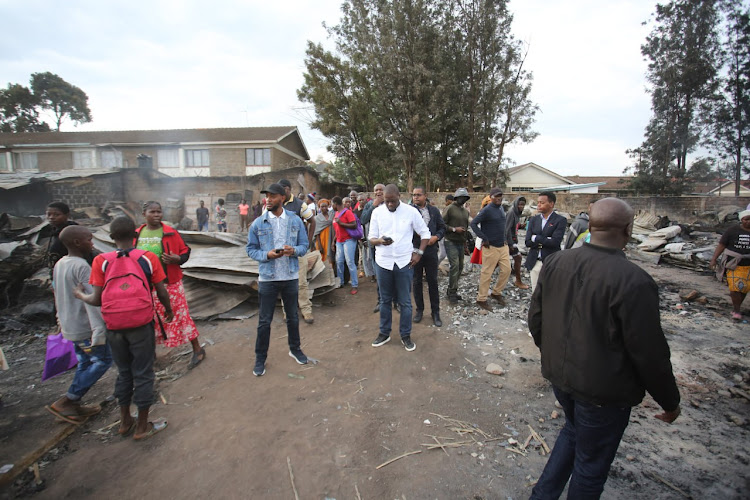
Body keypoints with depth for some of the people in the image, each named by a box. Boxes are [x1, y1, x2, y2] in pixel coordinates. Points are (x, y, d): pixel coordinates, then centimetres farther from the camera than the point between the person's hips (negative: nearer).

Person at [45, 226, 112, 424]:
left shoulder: (59, 265, 8)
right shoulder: (81, 267, -21)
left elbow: (58, 296, 17)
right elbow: (91, 300, -27)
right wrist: (99, 330, -29)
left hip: (69, 325, 9)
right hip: (85, 327, -9)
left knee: (85, 363, 17)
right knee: (103, 359, 2)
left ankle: (74, 407, 22)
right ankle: (66, 401, 5)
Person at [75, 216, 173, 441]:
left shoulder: (101, 261, -4)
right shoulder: (148, 258, -7)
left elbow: (97, 299, -4)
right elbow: (162, 293, -5)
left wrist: (80, 295, 17)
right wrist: (169, 311, 14)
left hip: (114, 327, 2)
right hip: (141, 325, -2)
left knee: (123, 373, 20)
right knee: (143, 374, 10)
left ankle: (125, 422, 35)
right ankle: (142, 426, 22)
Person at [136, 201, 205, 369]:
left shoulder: (170, 233, -5)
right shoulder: (137, 234, 7)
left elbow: (185, 251, -2)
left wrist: (177, 259, -21)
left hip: (169, 284, -4)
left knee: (180, 316, -2)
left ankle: (197, 350, 9)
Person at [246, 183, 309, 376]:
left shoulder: (295, 221, 0)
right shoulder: (258, 223, -3)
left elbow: (304, 245, 4)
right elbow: (251, 249, -1)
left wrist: (294, 250, -19)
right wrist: (267, 255, -20)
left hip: (291, 277, 1)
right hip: (267, 278, -1)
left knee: (292, 317, 17)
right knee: (264, 321, 7)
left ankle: (295, 349, 38)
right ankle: (260, 358, 25)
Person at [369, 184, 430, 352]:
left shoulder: (411, 211, -5)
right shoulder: (377, 212, -1)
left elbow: (425, 233, 4)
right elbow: (371, 238, 1)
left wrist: (419, 253, -5)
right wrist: (380, 241, -22)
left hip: (404, 262, -1)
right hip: (383, 262, 2)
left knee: (405, 301, 7)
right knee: (385, 300, 13)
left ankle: (406, 335, 22)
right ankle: (384, 333, 29)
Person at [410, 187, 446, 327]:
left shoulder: (434, 210, 5)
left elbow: (442, 227, 10)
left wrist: (436, 237, -7)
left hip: (431, 250, 1)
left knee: (433, 281, 7)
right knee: (417, 281, 11)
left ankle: (435, 312, 20)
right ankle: (419, 309, 28)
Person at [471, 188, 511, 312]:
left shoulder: (501, 208, 11)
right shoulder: (487, 210, -14)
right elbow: (473, 223, -19)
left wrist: (504, 239, 12)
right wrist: (484, 238, -19)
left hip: (503, 246, 8)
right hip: (491, 247, -8)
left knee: (506, 270, 9)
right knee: (486, 274, 0)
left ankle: (496, 292, 28)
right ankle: (481, 299, 12)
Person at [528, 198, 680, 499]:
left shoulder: (554, 263, -9)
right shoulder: (635, 282, -26)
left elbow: (535, 319, 1)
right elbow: (650, 354, -18)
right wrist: (670, 401, 0)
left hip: (558, 375, 6)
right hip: (603, 390, -6)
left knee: (573, 430, 31)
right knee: (591, 463, 18)